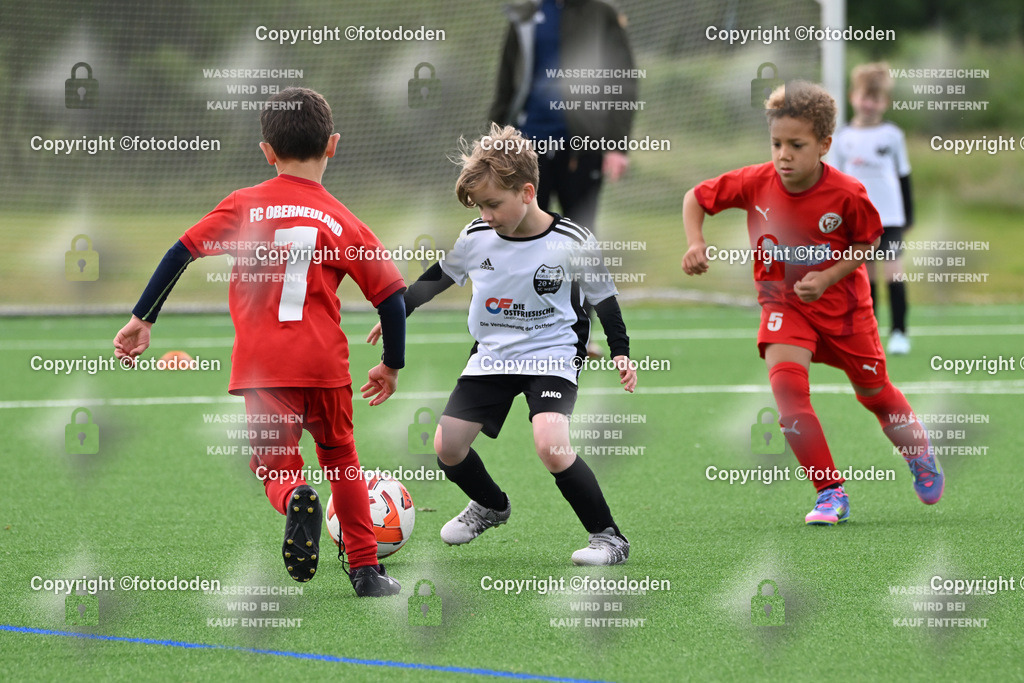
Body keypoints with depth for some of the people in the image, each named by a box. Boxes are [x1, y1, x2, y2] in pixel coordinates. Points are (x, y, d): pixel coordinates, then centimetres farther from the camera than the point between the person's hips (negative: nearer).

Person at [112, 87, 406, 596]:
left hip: (262, 364, -1)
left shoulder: (243, 206, 6)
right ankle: (366, 571, 21)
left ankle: (296, 499, -27)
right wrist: (392, 365, 21)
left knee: (275, 468, 10)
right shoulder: (342, 222, 7)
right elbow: (391, 295, 7)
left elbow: (181, 253, 2)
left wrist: (142, 318, 10)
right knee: (339, 456, 22)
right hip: (325, 362, 1)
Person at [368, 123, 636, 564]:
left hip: (551, 355, -5)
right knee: (447, 446, -2)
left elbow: (603, 300, -1)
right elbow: (437, 277, 14)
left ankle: (608, 537, -13)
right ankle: (490, 506, 31)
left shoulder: (572, 242, -14)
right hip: (491, 354, 5)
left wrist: (620, 352, -8)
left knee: (549, 444, -28)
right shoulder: (475, 238, -5)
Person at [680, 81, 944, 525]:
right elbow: (696, 198, -4)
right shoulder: (755, 183, -18)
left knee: (874, 393, 14)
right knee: (787, 386, -23)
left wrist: (828, 278, -18)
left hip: (841, 303, -1)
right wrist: (695, 243, -20)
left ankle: (919, 455, 48)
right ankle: (831, 493, -15)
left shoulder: (847, 195, -23)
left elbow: (868, 242, -5)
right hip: (784, 304, 1)